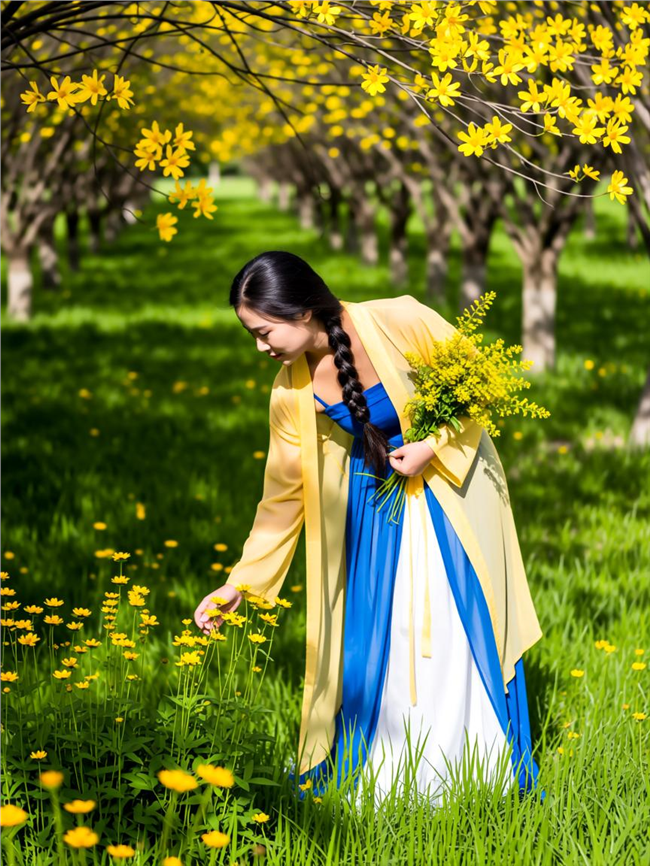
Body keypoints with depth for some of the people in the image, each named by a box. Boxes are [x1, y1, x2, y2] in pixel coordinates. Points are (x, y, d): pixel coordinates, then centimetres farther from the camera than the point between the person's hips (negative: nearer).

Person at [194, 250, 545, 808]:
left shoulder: (399, 322, -23)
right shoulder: (292, 391, -9)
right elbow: (283, 494, -2)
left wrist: (433, 445, -22)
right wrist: (239, 583, -5)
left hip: (448, 495, -3)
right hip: (372, 507, 3)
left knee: (458, 630, -3)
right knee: (372, 636, 0)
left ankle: (478, 779, 12)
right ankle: (380, 778, 17)